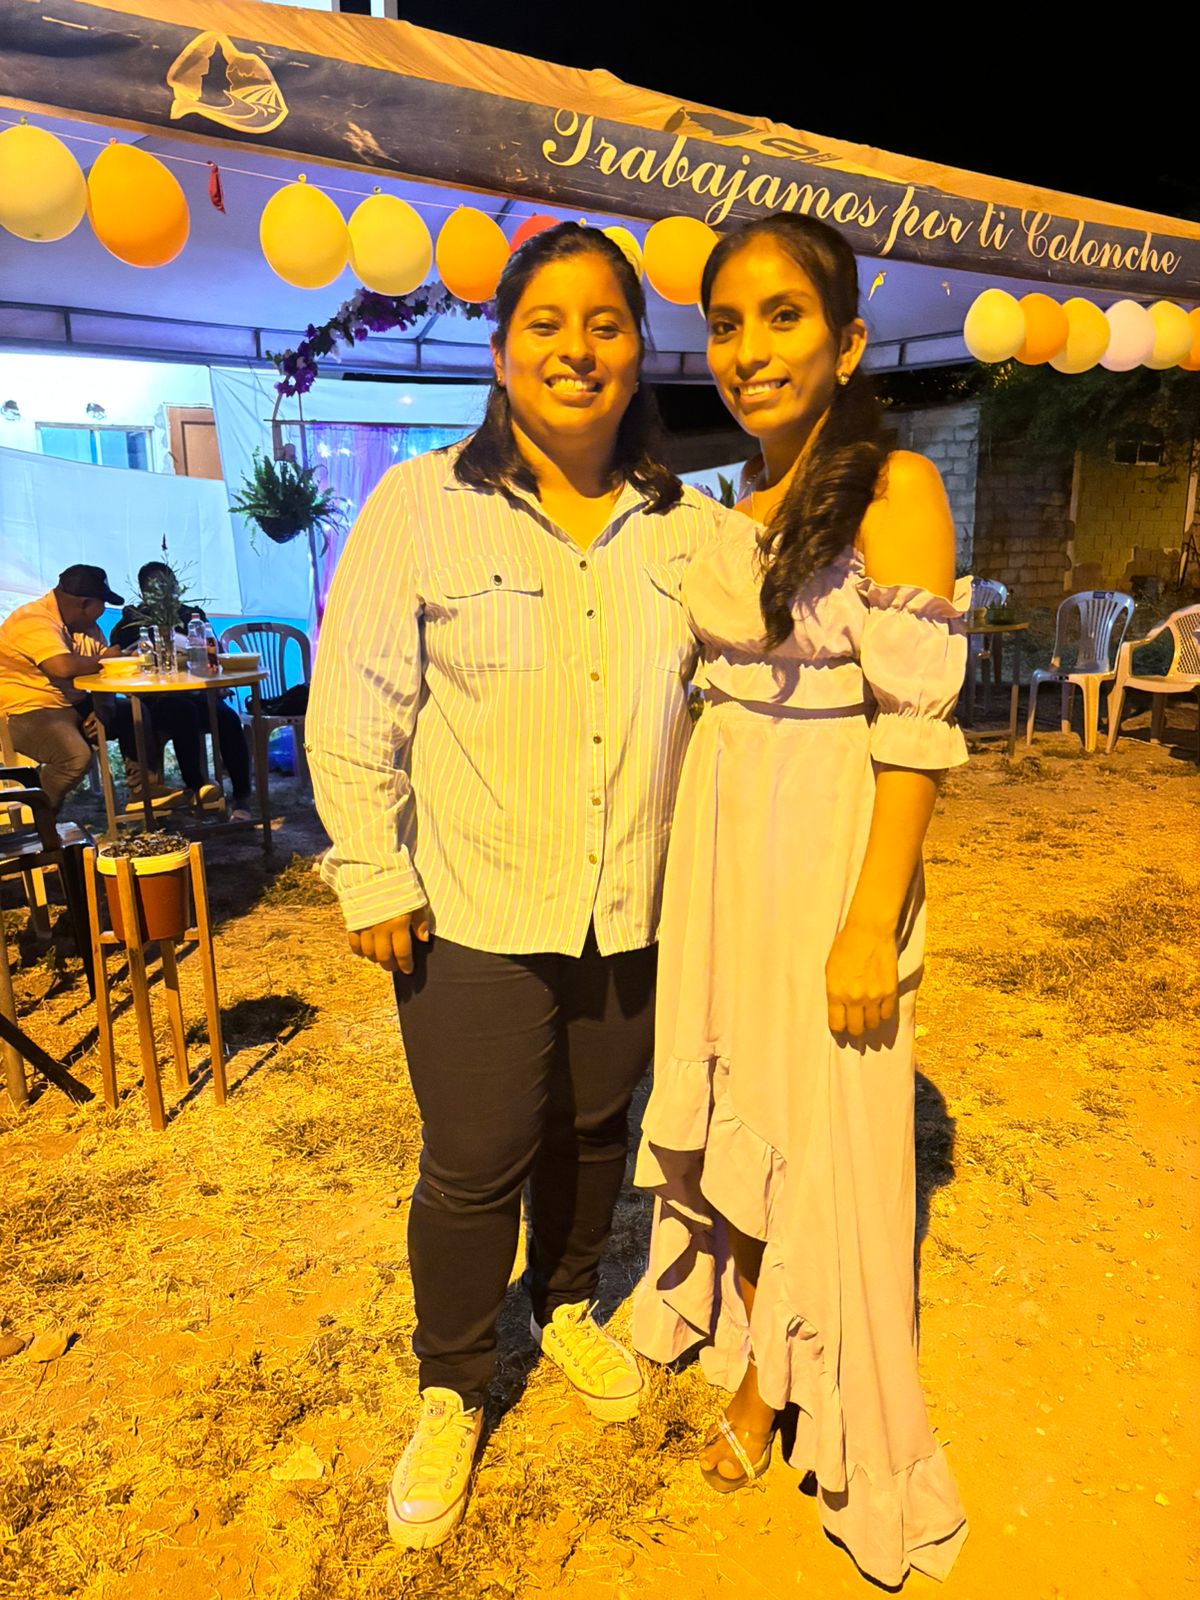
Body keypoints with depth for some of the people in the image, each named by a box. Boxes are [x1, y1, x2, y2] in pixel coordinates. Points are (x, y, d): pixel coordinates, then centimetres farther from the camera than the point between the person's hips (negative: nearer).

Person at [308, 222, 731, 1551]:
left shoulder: (687, 527, 3)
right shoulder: (422, 507, -6)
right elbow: (352, 708, -6)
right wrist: (373, 878, -7)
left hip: (633, 913, 4)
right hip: (472, 914, -3)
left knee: (594, 1127, 20)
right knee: (474, 1165, 8)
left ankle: (566, 1304, 50)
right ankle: (450, 1393, 35)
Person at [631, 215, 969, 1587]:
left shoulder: (896, 488, -11)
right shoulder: (733, 500, 9)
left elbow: (917, 729, -15)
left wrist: (872, 923, -17)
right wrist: (692, 851, 14)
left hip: (830, 848, -6)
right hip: (717, 845, 6)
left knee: (819, 1129, 7)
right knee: (726, 1103, 16)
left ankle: (782, 1381, 33)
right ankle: (747, 1357, 40)